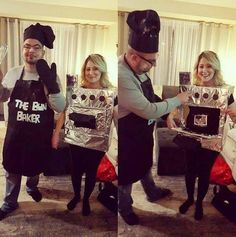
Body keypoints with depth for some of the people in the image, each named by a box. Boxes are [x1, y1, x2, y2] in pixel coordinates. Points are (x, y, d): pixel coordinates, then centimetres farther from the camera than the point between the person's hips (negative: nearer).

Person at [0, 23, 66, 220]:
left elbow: (60, 107, -19)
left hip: (40, 135, -1)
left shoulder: (50, 76, -12)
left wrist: (50, 83, -33)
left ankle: (32, 186, 57)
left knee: (36, 166, 24)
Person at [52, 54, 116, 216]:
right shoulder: (77, 90, -4)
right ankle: (76, 196, 45)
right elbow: (64, 112, 2)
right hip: (76, 140, 2)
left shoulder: (110, 92, -9)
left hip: (97, 142, -1)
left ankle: (86, 200, 41)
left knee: (91, 172, 16)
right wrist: (56, 134, 2)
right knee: (76, 170, 18)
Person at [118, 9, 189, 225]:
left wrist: (169, 108, -2)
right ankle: (125, 207, 44)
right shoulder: (122, 77, -36)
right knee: (127, 173, 16)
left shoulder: (137, 68, -7)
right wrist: (177, 100, -20)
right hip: (127, 138, -8)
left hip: (143, 131, 8)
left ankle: (152, 193, 58)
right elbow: (149, 110, -32)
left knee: (145, 164, 31)